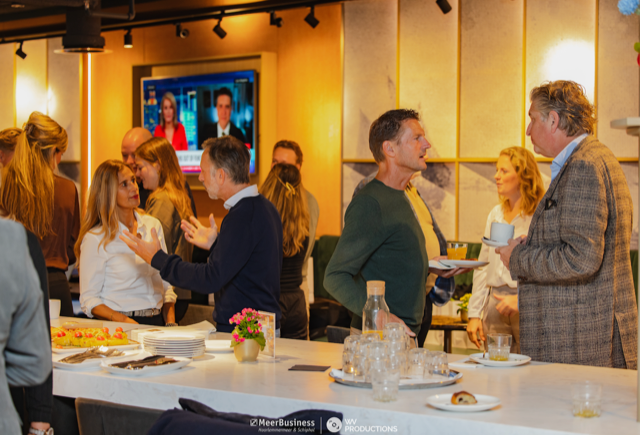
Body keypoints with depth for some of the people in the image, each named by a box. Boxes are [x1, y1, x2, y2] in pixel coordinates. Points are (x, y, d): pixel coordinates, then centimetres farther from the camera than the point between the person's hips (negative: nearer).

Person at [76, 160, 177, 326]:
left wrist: (170, 322, 2)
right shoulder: (95, 239, -3)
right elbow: (89, 300, -4)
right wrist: (126, 321, -17)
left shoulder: (153, 225, 12)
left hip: (157, 322, 4)